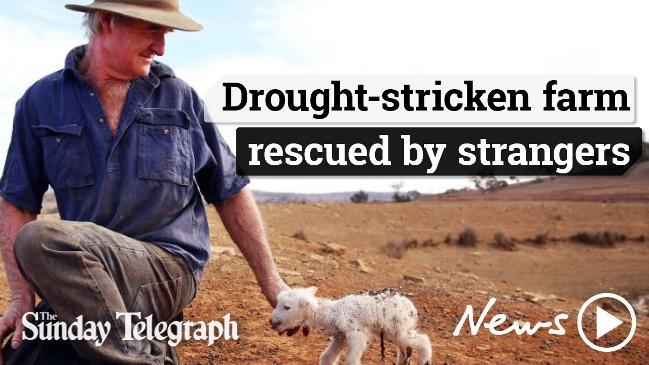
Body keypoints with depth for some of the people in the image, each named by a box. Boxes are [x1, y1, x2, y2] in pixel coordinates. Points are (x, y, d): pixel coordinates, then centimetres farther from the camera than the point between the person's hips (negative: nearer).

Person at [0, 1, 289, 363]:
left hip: (168, 266, -2)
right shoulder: (41, 101, 6)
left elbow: (230, 193, 9)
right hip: (85, 278, 2)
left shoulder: (181, 98, 5)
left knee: (41, 242, -27)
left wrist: (271, 281, 7)